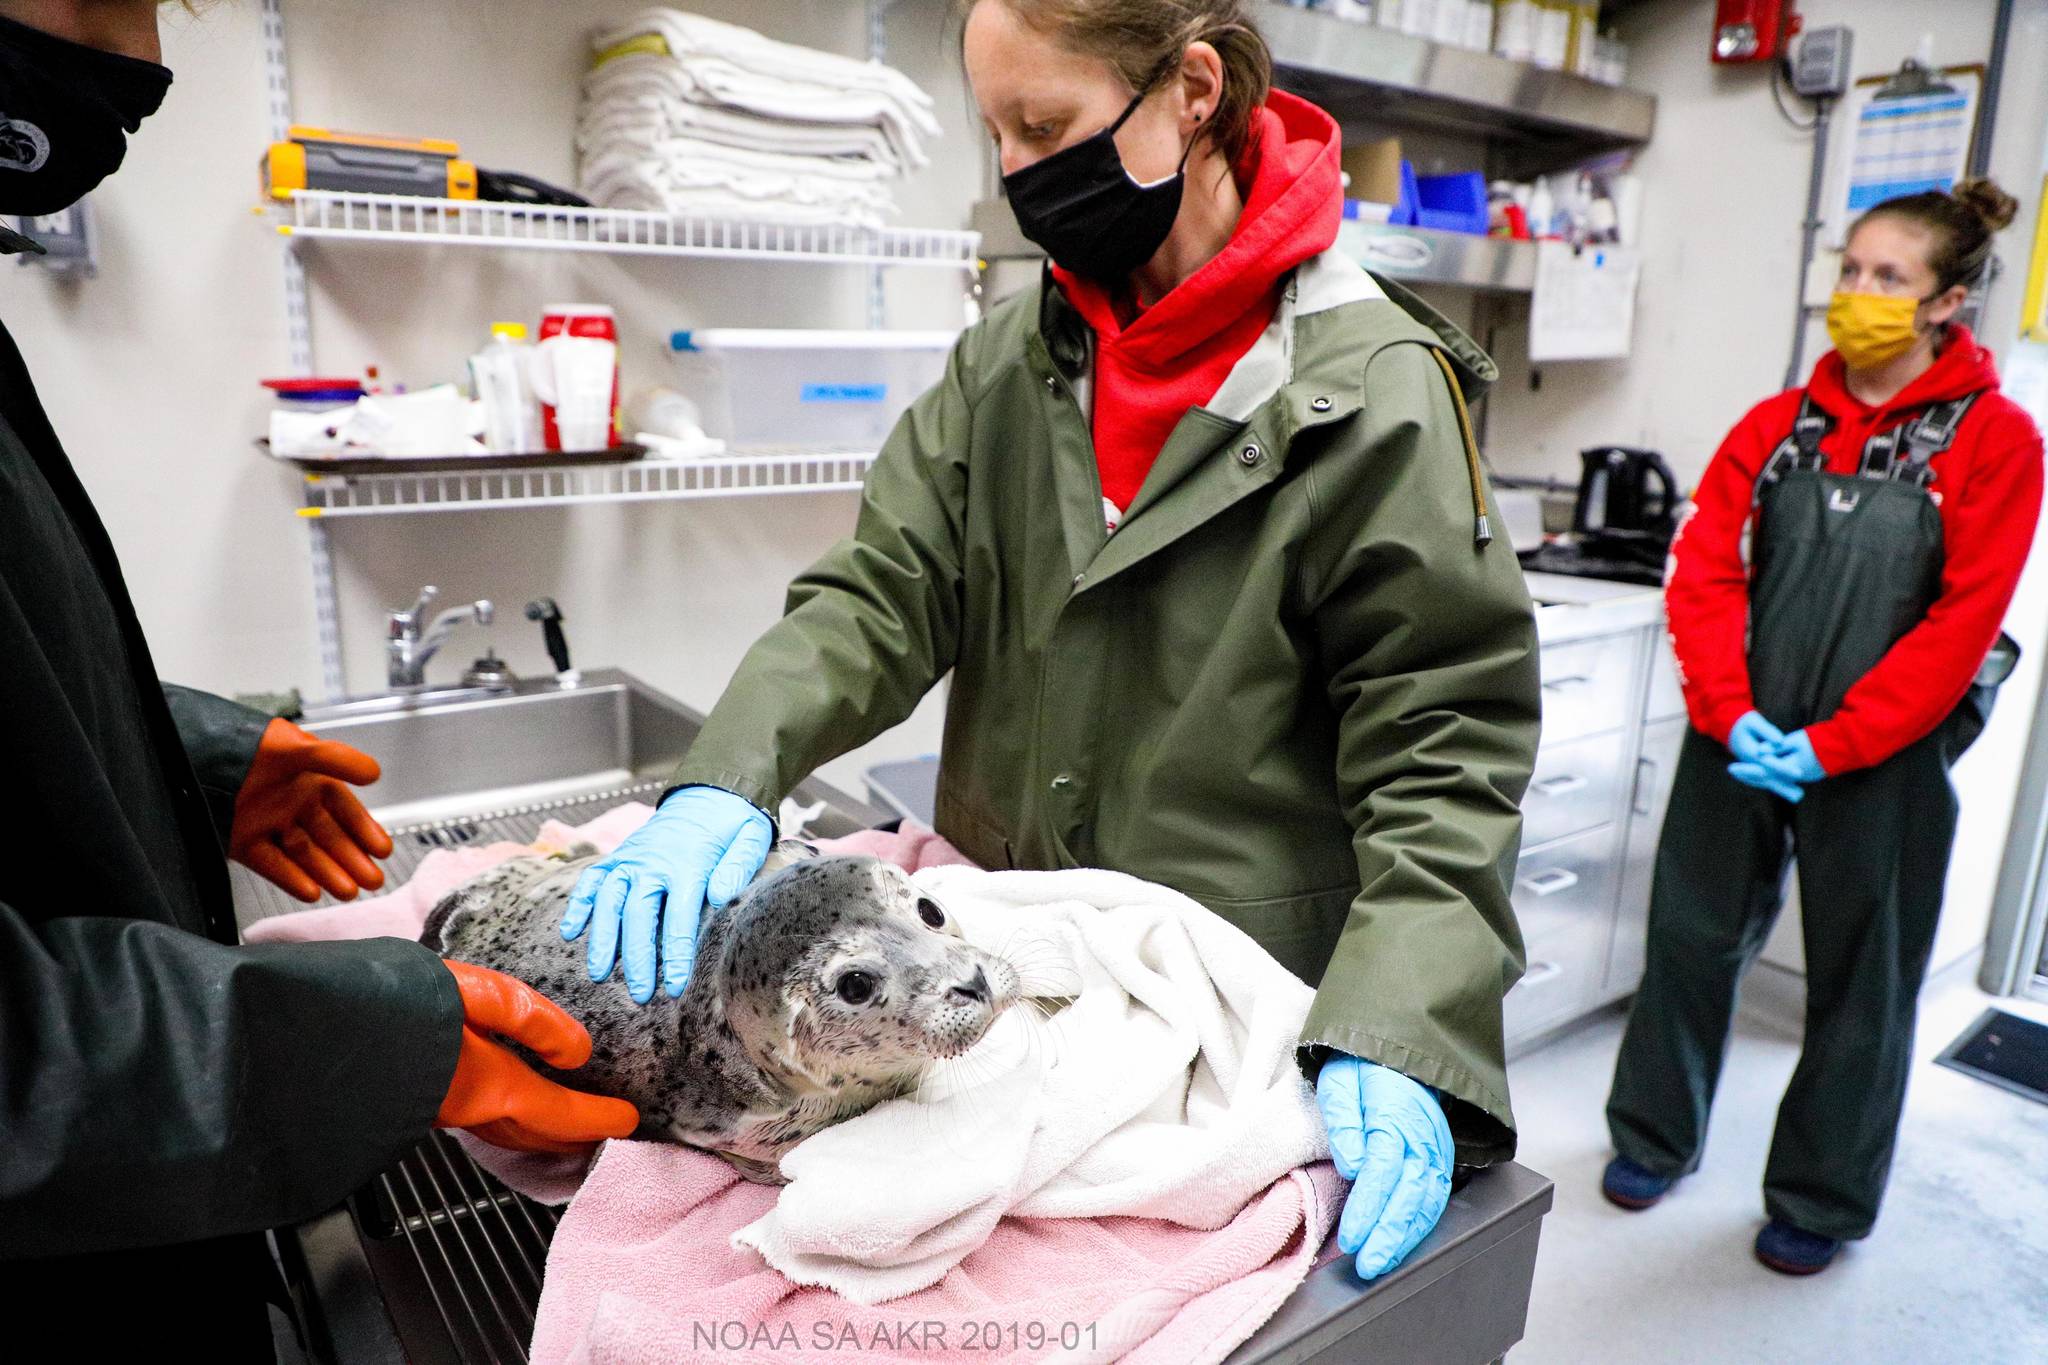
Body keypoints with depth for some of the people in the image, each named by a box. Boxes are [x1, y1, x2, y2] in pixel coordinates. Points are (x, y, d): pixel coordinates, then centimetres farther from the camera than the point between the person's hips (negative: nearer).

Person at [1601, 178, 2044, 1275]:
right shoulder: (1778, 424, 5)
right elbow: (1703, 569, -1)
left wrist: (1831, 743, -16)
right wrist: (1730, 713, -13)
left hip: (1880, 758, -2)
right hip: (1739, 741, 3)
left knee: (1861, 974, 10)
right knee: (1693, 933, 10)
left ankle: (1819, 1200, 30)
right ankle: (1655, 1138, 31)